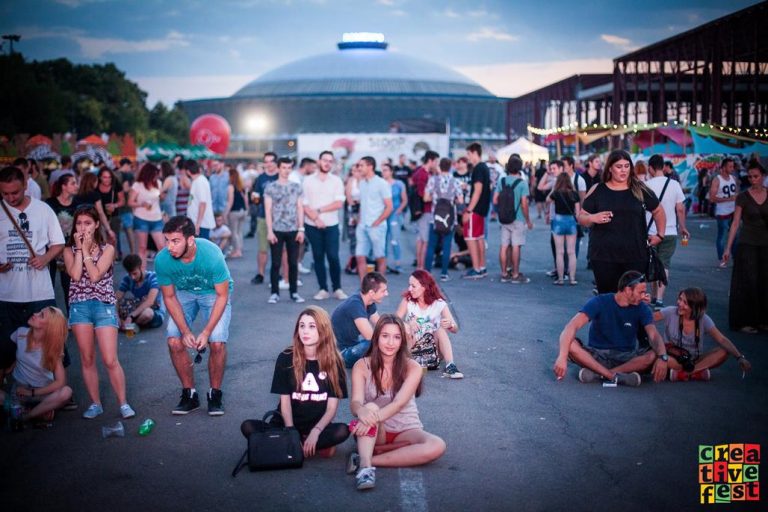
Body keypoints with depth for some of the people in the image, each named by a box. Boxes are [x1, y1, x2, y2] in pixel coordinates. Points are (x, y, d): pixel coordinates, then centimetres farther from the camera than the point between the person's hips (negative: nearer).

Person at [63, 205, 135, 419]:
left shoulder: (107, 249, 2)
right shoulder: (69, 251, 7)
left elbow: (95, 275, -12)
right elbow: (75, 275, -10)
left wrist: (86, 250, -6)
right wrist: (79, 249, -5)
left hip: (104, 306, -2)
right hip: (79, 307, 2)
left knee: (110, 360, -6)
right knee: (87, 359, 6)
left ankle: (123, 403, 4)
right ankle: (95, 403, 16)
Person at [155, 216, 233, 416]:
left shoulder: (211, 255, -35)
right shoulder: (162, 260, -26)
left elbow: (222, 296, -23)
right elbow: (169, 297, -11)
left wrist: (206, 332, -26)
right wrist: (185, 331, -20)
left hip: (214, 293, -3)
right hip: (184, 293, 3)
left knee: (217, 343, -20)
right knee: (174, 341, -14)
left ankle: (215, 394, 2)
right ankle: (189, 394, 5)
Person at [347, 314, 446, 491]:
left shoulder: (412, 367, -9)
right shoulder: (362, 366, -8)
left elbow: (399, 403, -24)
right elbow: (355, 403, -21)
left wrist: (374, 418, -43)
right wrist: (362, 411, -47)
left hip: (406, 430, 1)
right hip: (374, 432, -1)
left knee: (437, 446, -31)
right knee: (370, 407, -33)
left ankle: (367, 460, -29)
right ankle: (365, 467, -47)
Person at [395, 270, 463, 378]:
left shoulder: (439, 304, -9)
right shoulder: (407, 300, -7)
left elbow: (455, 329, -13)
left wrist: (450, 325, -37)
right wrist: (407, 325, -36)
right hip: (411, 346, -1)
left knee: (441, 329, -28)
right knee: (407, 328, -29)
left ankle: (450, 366, -35)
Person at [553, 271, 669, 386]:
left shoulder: (642, 309, -4)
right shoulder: (599, 302, -12)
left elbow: (654, 335, -16)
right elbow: (572, 326, -24)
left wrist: (662, 357, -40)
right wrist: (562, 357, -41)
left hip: (626, 357, 2)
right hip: (597, 354, -2)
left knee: (655, 355, -29)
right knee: (570, 344, -31)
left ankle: (598, 374, -32)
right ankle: (615, 376, -36)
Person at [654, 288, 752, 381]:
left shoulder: (703, 319, -9)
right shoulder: (671, 312, -12)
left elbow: (722, 340, -15)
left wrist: (740, 357, -28)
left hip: (695, 360, 2)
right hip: (674, 358, -2)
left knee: (723, 352, -22)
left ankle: (682, 373, -28)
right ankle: (696, 372, -24)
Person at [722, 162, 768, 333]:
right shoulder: (743, 197, -4)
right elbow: (735, 223, -3)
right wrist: (728, 248, -7)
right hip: (747, 245, -3)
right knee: (747, 283, -3)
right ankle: (744, 322, 4)